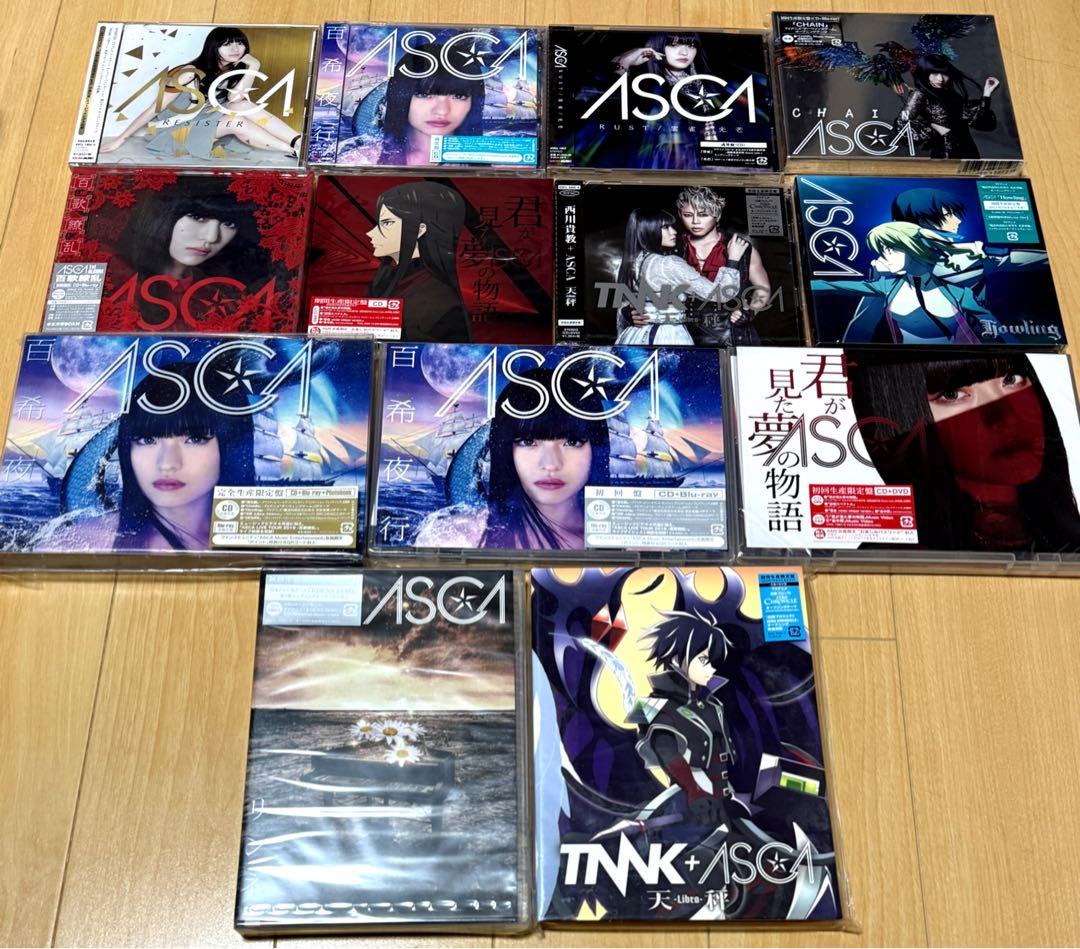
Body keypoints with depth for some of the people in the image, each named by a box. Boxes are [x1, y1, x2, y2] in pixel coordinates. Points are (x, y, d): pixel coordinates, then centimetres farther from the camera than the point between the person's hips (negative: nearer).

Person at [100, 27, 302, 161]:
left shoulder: (233, 74, 2)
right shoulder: (191, 74, -17)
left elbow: (235, 103, -18)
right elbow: (153, 110, -13)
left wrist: (252, 68, -21)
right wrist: (120, 139, -12)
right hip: (171, 132, -6)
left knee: (245, 107, -20)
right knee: (236, 120, -29)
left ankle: (300, 142, -32)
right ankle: (295, 151, -34)